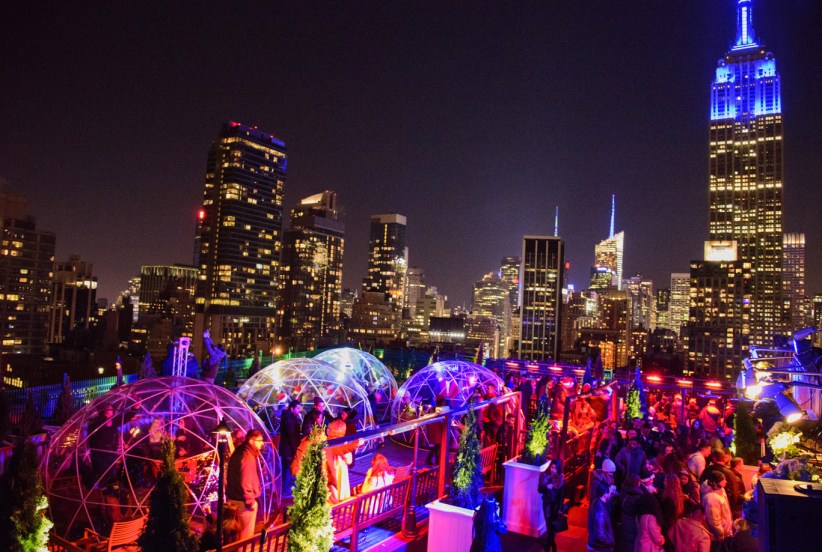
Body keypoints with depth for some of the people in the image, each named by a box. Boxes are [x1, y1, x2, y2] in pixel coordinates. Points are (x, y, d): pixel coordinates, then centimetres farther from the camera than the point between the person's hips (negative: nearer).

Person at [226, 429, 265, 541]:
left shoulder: (239, 452, 8)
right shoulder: (248, 456, -23)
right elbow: (245, 482, -26)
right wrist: (250, 501, -19)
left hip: (233, 497, 10)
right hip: (243, 500, -10)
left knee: (237, 531, 21)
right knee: (246, 533, 5)